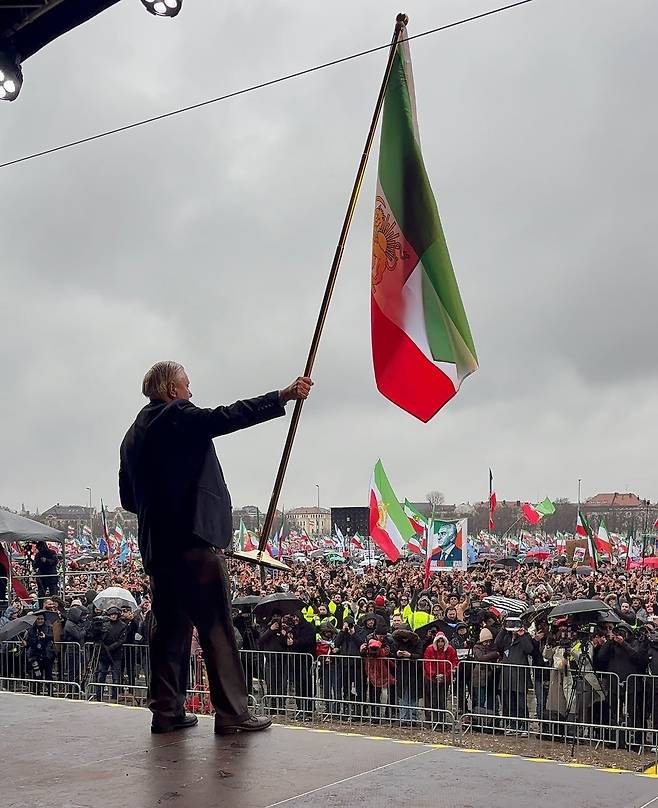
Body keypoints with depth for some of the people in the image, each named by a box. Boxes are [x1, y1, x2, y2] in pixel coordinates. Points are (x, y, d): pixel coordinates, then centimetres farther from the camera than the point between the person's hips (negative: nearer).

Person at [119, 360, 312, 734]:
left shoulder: (134, 434, 19)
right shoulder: (179, 416, -5)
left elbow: (128, 497, 22)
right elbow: (227, 417, -19)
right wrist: (284, 396, -18)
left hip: (156, 546, 9)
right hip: (193, 539, -9)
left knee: (171, 627, 13)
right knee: (217, 627, -5)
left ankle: (167, 711, 14)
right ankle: (232, 713, -4)